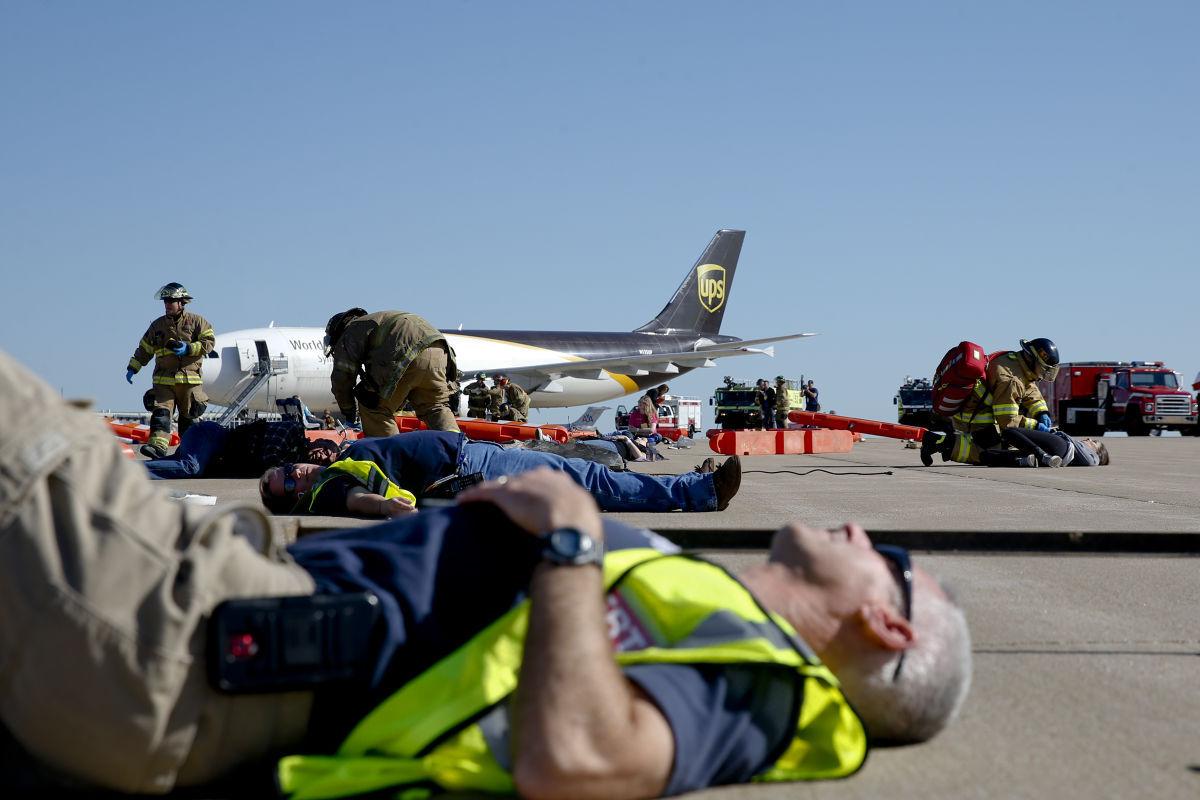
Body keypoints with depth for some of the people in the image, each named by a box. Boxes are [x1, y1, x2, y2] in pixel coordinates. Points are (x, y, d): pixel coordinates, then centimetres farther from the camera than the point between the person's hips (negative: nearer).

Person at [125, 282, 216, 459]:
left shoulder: (196, 322, 3)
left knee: (189, 417, 5)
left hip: (189, 378, -2)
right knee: (161, 412, -14)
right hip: (163, 379, 2)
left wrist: (188, 349, -15)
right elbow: (144, 349, 20)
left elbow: (209, 342, -3)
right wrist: (132, 368, 14)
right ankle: (158, 445, -25)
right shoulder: (158, 325, 13)